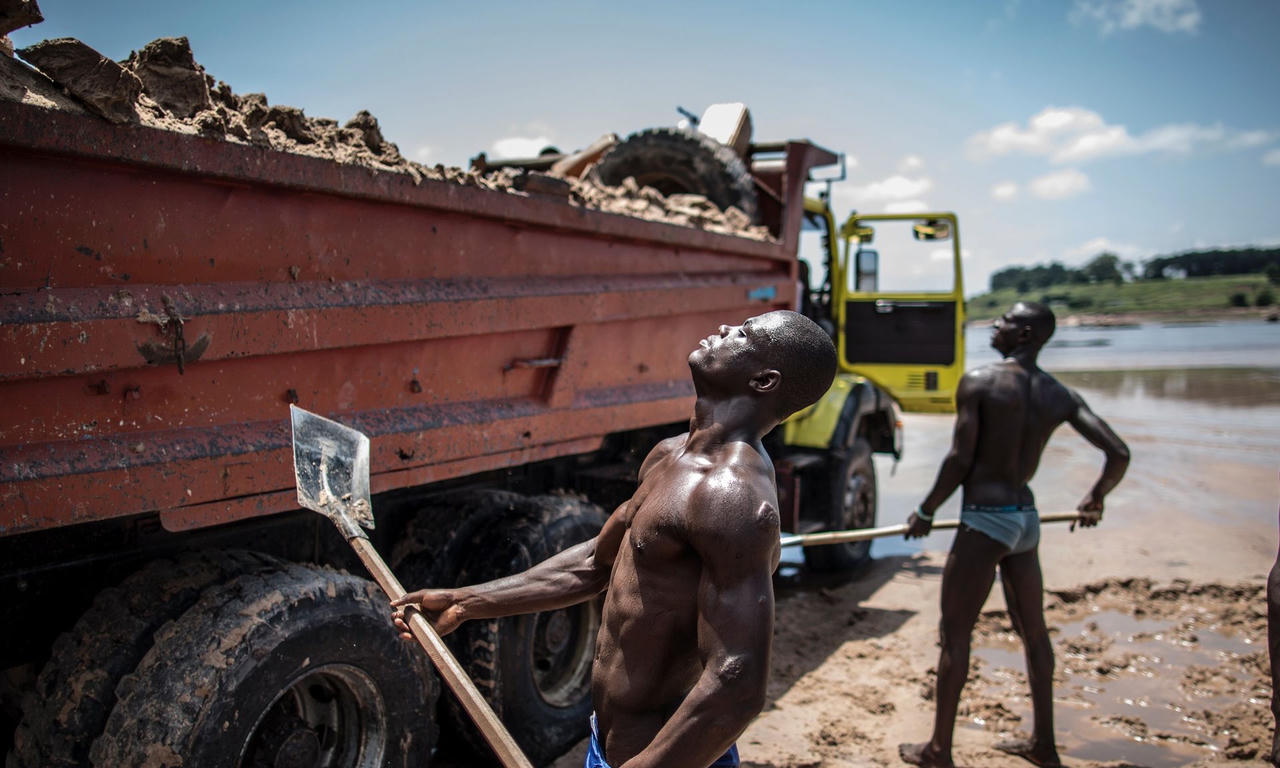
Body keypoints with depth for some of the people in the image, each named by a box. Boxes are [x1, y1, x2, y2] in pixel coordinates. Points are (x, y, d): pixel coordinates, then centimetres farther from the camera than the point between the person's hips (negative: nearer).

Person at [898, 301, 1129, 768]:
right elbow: (1119, 455, 1)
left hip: (984, 521, -7)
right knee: (1033, 631, 20)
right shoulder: (1059, 396, 5)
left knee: (955, 633, 4)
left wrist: (925, 512, -4)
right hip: (1026, 520, 7)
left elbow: (961, 458, -16)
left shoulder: (977, 382, -12)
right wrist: (1096, 499, 19)